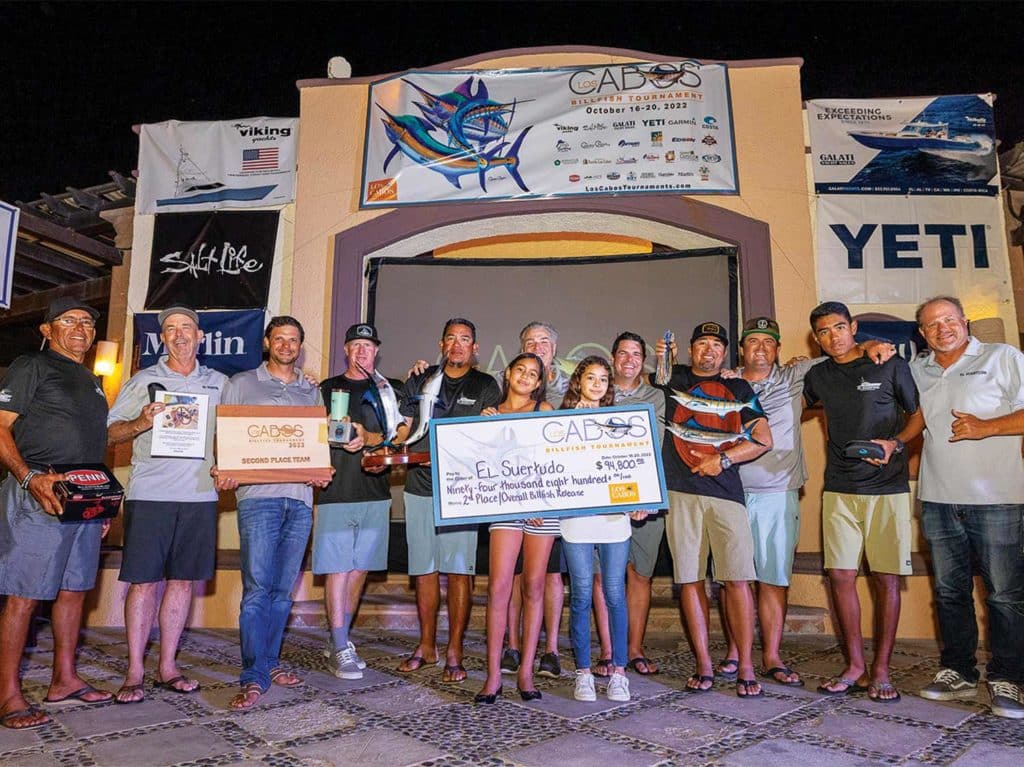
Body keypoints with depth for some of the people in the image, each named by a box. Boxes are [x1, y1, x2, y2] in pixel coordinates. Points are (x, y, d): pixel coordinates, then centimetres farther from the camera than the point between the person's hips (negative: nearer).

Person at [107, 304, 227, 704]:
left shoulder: (220, 383, 13)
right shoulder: (143, 381, 8)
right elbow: (110, 432, 4)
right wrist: (141, 423, -15)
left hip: (200, 494, 2)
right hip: (149, 494, -2)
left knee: (183, 581, 7)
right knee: (144, 581, 0)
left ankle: (167, 666, 18)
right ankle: (134, 672, 12)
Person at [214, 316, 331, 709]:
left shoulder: (312, 392, 19)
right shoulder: (241, 384, 10)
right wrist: (222, 472, -12)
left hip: (300, 499, 4)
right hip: (258, 496, -3)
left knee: (283, 589, 9)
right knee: (257, 587, -7)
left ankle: (269, 662, 21)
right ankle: (254, 677, -1)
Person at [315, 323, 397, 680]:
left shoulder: (388, 390, 13)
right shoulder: (327, 389, 9)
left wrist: (367, 437, -14)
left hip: (374, 491, 2)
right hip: (335, 490, -2)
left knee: (360, 568, 9)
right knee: (337, 569, -3)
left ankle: (338, 638, 23)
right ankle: (340, 648, 5)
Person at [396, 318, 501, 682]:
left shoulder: (485, 386, 6)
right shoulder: (420, 380, 13)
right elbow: (404, 429, 15)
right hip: (420, 485, 3)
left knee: (458, 569, -4)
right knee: (424, 569, 10)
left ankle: (454, 652, 7)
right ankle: (426, 645, 24)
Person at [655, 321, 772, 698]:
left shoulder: (739, 389, 14)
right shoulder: (674, 379, 14)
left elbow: (763, 440, 8)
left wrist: (723, 459, -4)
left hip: (726, 490, 0)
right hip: (680, 491, 1)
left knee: (737, 578, -6)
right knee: (690, 580, 2)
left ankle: (745, 668, 5)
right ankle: (704, 667, 11)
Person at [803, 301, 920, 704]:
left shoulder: (891, 366, -1)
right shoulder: (817, 376, 10)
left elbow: (919, 414, 4)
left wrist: (894, 444, -13)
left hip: (887, 488, -3)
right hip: (839, 489, 3)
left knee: (886, 578, 1)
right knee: (841, 576, 2)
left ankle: (881, 670, 13)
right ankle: (855, 666, 15)